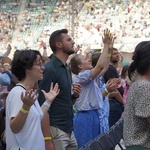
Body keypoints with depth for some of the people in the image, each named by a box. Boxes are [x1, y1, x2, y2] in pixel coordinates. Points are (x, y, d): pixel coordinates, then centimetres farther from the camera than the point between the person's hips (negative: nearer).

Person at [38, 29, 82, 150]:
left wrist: (75, 95, 1)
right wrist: (47, 139, -21)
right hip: (56, 130, -9)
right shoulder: (49, 69, -13)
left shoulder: (66, 68, 14)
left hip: (69, 129, 9)